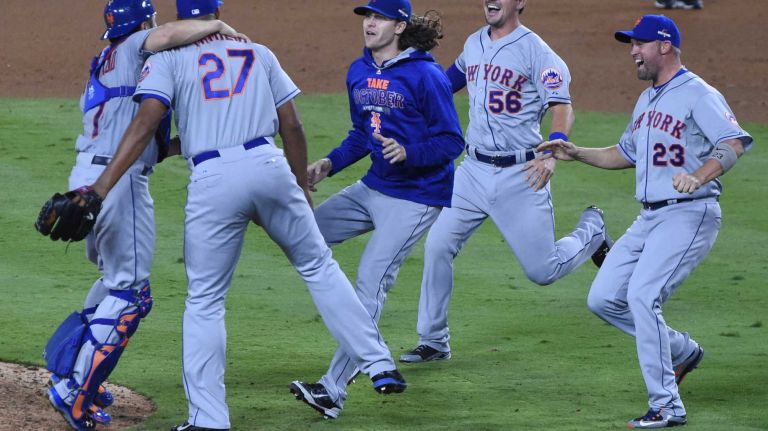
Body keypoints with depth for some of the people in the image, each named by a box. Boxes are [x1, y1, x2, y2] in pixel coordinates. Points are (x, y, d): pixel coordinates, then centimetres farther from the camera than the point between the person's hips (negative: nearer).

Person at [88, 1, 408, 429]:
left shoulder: (169, 58, 7)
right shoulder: (258, 53, 18)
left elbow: (146, 123, -7)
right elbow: (291, 125, 15)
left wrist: (102, 186, -13)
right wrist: (302, 187, 25)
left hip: (212, 181, -2)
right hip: (269, 166, 2)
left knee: (205, 301, 7)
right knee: (318, 265, 18)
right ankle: (380, 364, 15)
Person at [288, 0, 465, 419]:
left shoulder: (425, 75, -16)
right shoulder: (359, 73, 6)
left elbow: (452, 141, -16)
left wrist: (408, 153, -32)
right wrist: (331, 162, 2)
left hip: (417, 194, -9)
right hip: (373, 187, 9)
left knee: (371, 282, -15)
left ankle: (333, 389, -17)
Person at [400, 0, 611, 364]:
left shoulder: (535, 51, -11)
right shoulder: (473, 45, 9)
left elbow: (563, 108, -19)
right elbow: (445, 83, 32)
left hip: (520, 174, -6)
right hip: (473, 170, 6)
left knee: (542, 271, -1)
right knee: (438, 246, -4)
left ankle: (591, 230, 31)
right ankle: (433, 343, 7)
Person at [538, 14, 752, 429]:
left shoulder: (698, 95, -11)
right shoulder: (647, 100, 17)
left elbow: (735, 142, -25)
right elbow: (625, 153, 30)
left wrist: (697, 178, -40)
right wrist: (577, 153, 17)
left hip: (689, 214, -9)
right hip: (649, 218, 9)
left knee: (642, 297, -21)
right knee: (603, 299, 4)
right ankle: (682, 351, 22)